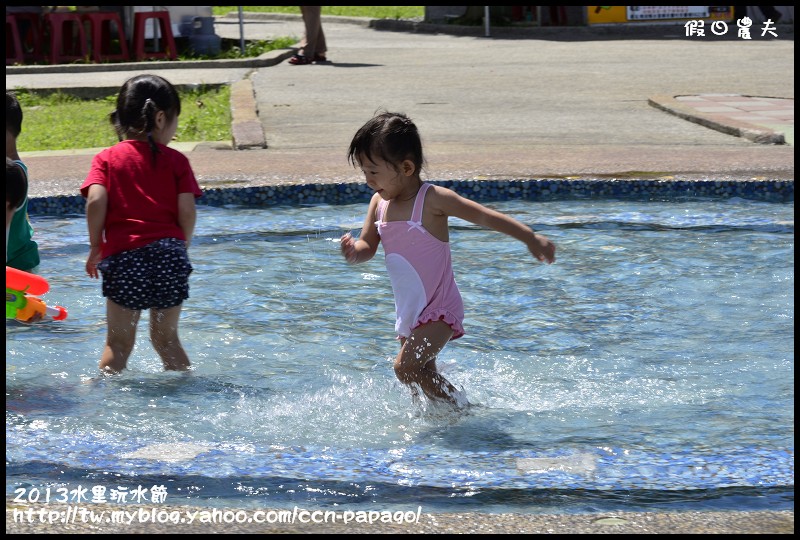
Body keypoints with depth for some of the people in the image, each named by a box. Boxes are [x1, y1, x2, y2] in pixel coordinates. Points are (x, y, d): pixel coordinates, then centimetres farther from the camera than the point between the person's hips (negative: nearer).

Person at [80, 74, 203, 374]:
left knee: (119, 341, 7)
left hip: (123, 256, -1)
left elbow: (95, 201, -7)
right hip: (169, 253, 1)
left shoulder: (106, 159, 7)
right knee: (166, 338, 15)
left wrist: (95, 248, 3)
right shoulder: (176, 160, 7)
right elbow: (187, 211, -1)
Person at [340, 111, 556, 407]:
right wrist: (354, 250, -17)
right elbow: (368, 246, 8)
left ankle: (462, 408, -6)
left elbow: (486, 216, -12)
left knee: (406, 367, -19)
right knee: (423, 376, 13)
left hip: (439, 310, -7)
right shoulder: (379, 203, 3)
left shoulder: (433, 200, -16)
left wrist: (531, 239, -14)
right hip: (409, 312, 7)